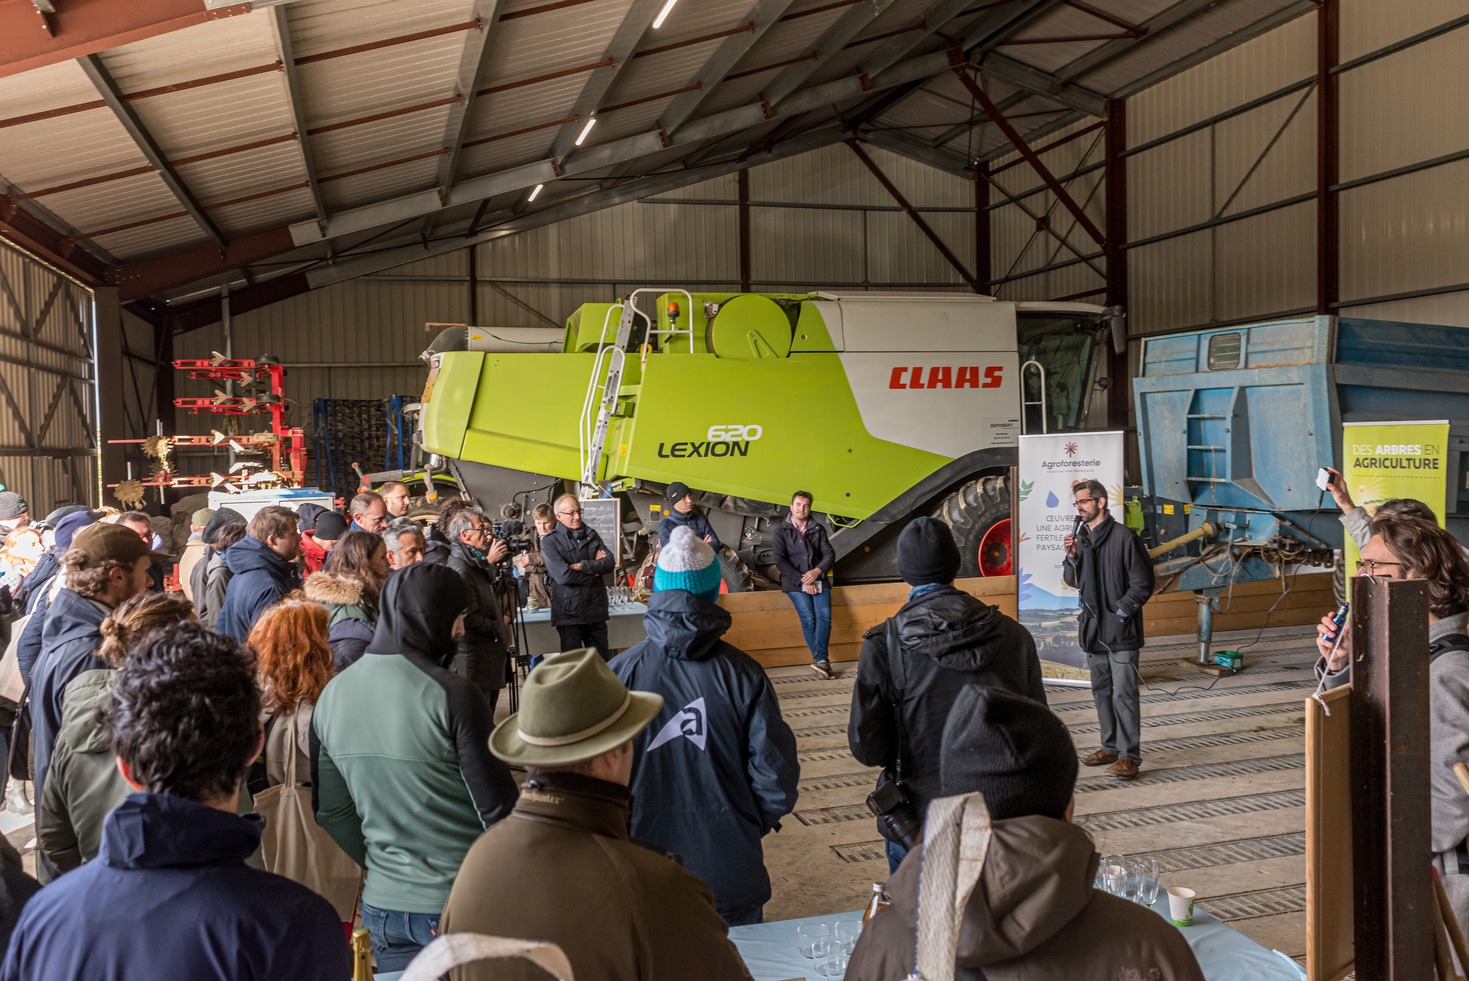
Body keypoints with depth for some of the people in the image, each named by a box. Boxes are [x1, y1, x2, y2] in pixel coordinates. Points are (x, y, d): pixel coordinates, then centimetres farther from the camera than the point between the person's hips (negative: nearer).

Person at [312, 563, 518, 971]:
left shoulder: (332, 696, -1)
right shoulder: (451, 695, -20)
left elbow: (330, 810, 5)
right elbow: (497, 807, -16)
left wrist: (379, 862, 15)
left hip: (382, 905, 5)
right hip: (463, 907, -5)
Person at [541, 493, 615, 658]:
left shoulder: (592, 535, 10)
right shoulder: (550, 542, -6)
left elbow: (610, 562, -1)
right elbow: (564, 575, -18)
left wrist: (582, 566, -14)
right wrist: (594, 568, -6)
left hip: (596, 609, 5)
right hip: (569, 612, -4)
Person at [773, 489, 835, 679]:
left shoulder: (818, 529, 13)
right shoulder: (781, 530, 5)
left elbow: (829, 554, 5)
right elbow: (780, 560, -3)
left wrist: (817, 571, -15)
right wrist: (802, 580, -12)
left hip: (817, 579, 2)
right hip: (795, 582, -2)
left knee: (824, 616, -20)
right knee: (808, 619, -19)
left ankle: (820, 661, -25)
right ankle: (822, 661, -16)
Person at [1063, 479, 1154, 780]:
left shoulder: (1123, 536, -11)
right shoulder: (1081, 537, 9)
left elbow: (1143, 583, -10)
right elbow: (1072, 581, 14)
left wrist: (1120, 613, -13)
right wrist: (1072, 556, -4)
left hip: (1120, 630, -7)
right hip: (1093, 629, 7)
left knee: (1123, 694, -7)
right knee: (1101, 691, 15)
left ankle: (1129, 755, -1)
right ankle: (1111, 747, 26)